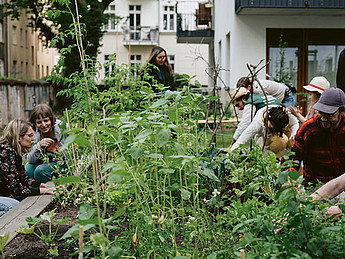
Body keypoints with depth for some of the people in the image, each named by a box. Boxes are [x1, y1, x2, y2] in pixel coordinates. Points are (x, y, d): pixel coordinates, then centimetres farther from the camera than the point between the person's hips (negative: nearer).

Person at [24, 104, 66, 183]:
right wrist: (39, 145, -28)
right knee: (27, 169, -22)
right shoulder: (33, 133, -7)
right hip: (45, 162, 4)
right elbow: (30, 159, -11)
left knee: (40, 171, -28)